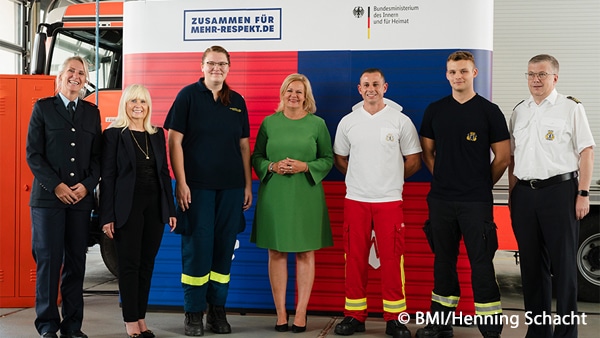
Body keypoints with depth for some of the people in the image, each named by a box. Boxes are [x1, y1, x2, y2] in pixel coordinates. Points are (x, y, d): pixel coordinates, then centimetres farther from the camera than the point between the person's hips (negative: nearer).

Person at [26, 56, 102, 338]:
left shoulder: (92, 112, 13)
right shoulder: (43, 107, 5)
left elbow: (97, 155, 10)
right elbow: (33, 153, -1)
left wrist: (87, 185, -5)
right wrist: (55, 185, -11)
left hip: (81, 197, 3)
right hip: (48, 197, -3)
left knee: (76, 261, 5)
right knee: (49, 260, -1)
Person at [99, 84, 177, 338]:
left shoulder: (157, 134, 11)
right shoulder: (114, 134, -2)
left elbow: (164, 172, 12)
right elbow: (107, 177, -5)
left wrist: (170, 209, 8)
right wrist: (107, 216, -10)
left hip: (155, 207, 4)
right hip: (128, 207, -4)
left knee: (147, 263, 9)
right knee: (129, 264, 2)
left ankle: (141, 317, 19)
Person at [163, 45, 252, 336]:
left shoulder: (237, 102, 12)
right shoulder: (188, 95, 1)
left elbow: (244, 146, 13)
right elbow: (175, 141, -4)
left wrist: (248, 185, 8)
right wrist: (181, 183, -11)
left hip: (231, 187, 4)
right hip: (196, 186, -3)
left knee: (224, 248, 7)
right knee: (197, 247, 0)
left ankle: (217, 310, 19)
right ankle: (194, 312, 12)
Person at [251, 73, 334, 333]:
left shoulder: (317, 124, 4)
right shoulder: (269, 122, 7)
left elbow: (328, 159, 4)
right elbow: (256, 157, 9)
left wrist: (305, 167, -12)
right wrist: (273, 166, -10)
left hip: (306, 195, -1)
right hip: (274, 195, 1)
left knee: (305, 253, 2)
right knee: (276, 253, 4)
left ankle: (301, 314, 12)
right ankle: (280, 313, 13)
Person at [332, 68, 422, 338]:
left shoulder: (401, 121, 1)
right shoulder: (347, 122, 7)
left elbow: (413, 162, 4)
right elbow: (339, 160, 15)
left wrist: (390, 177, 6)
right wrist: (361, 176, 7)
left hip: (390, 200, -2)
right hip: (355, 200, 2)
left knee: (392, 259, 1)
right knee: (355, 258, 6)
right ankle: (354, 315, 18)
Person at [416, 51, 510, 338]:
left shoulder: (489, 111, -1)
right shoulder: (435, 110, 7)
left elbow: (502, 158, 1)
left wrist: (481, 184, 6)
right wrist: (443, 178, 8)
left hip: (476, 202, -3)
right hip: (440, 199, 4)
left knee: (481, 263, -2)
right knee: (443, 260, 12)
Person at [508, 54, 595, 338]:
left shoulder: (571, 107, 1)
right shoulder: (519, 111, 14)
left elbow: (586, 152, -3)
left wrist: (582, 194, -10)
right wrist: (512, 196, 13)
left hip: (559, 190, -5)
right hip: (524, 193, 5)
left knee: (563, 264, 1)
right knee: (532, 264, 10)